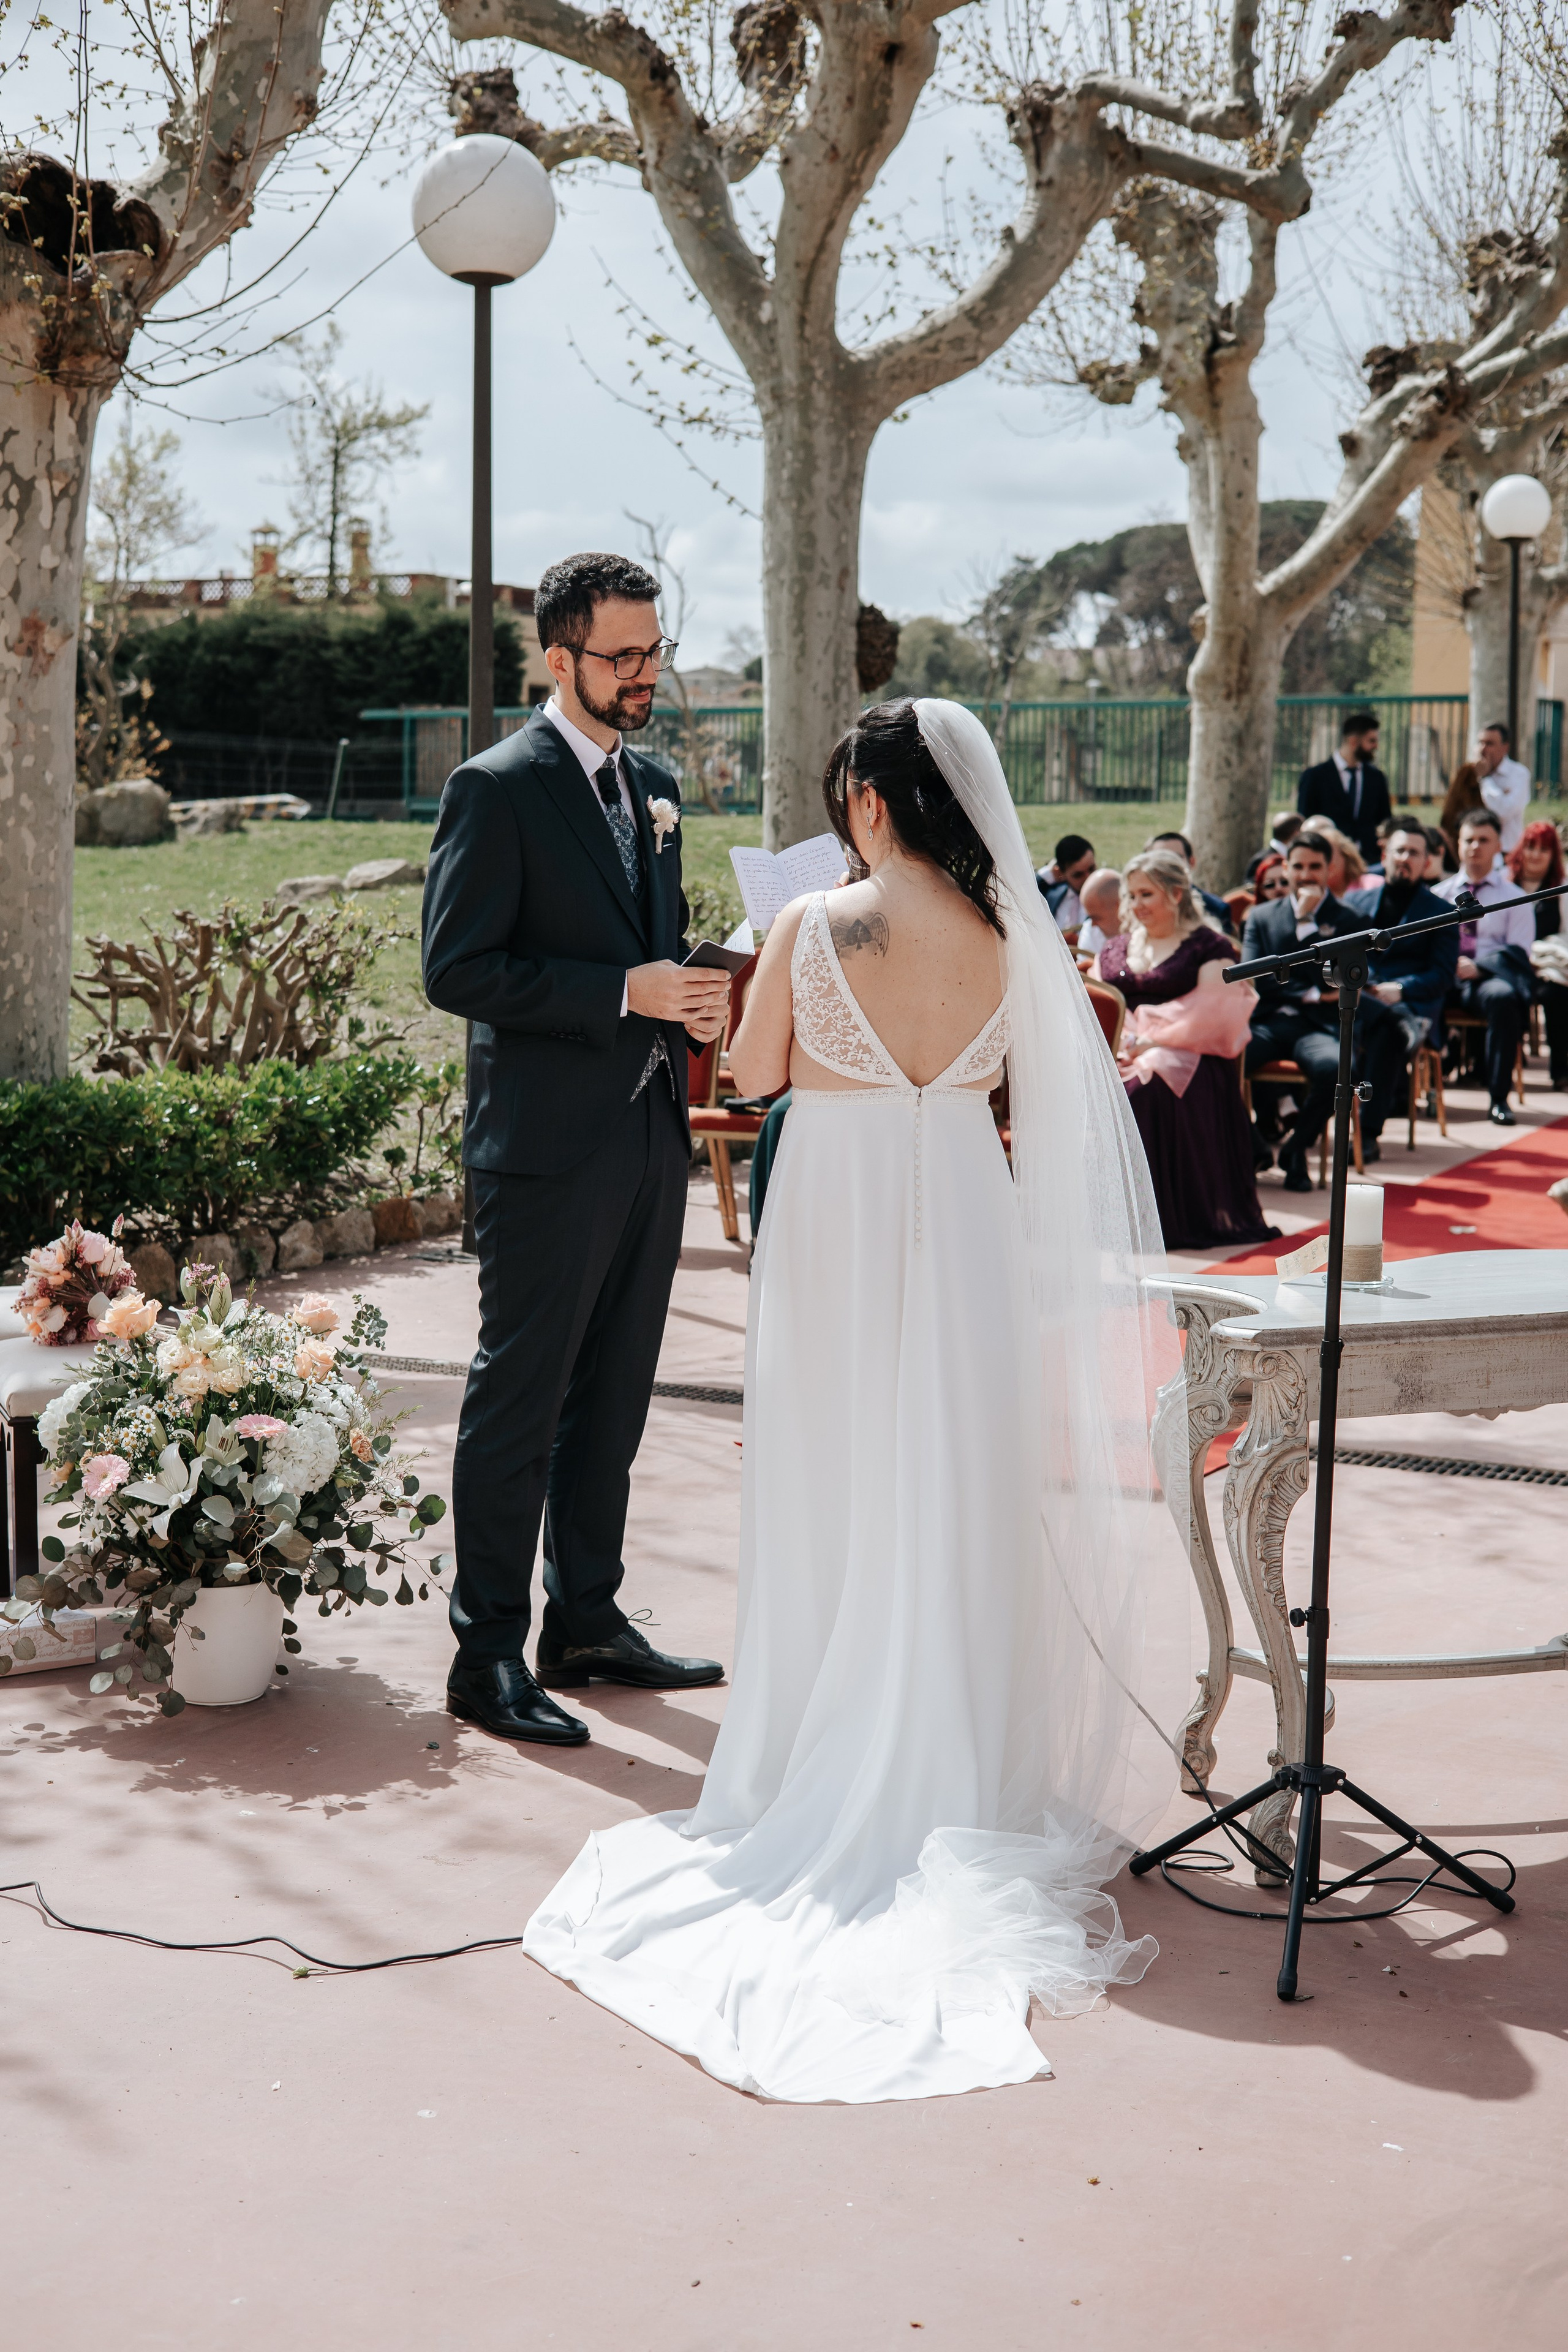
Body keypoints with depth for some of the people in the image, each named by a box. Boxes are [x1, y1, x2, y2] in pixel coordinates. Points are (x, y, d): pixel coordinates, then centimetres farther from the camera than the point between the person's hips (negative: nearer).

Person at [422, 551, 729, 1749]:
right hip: (549, 1144, -8)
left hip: (651, 1133, 8)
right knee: (521, 1401, -2)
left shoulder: (656, 786, 15)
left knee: (613, 1395, 14)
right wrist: (626, 992, -20)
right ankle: (490, 1655, 6)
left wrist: (695, 998, 2)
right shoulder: (499, 787, -9)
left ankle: (587, 1623, 26)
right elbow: (457, 969, -15)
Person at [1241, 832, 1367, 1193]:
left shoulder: (1347, 920, 12)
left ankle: (1297, 1146, -10)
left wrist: (1306, 922, -2)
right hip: (1267, 1023, 2)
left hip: (1319, 1026, -1)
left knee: (1335, 1067, -37)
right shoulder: (1261, 916, 20)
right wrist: (1309, 993, -3)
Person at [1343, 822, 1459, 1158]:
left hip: (1412, 1002, -2)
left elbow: (1443, 975, 4)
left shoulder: (1441, 911, 14)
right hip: (1355, 997, 2)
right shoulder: (1356, 901, 22)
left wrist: (1400, 989, -14)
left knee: (1386, 1034, -37)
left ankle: (1369, 1133, -35)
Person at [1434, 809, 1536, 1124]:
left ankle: (1498, 1098, -32)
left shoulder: (1513, 897, 12)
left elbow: (1518, 953, 1)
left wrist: (1478, 967, -15)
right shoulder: (1441, 893, 20)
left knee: (1503, 996, -39)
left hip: (1489, 979, -2)